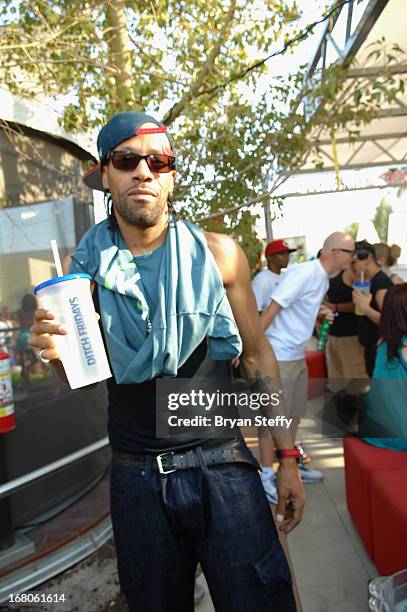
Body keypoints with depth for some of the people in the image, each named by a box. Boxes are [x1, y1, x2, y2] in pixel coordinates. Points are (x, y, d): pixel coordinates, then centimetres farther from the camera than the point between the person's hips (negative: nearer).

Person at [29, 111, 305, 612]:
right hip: (135, 476, 2)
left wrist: (287, 455, 0)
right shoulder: (88, 264, -1)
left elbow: (256, 355, 1)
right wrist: (56, 353, -16)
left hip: (221, 464, -1)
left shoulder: (217, 254, -6)